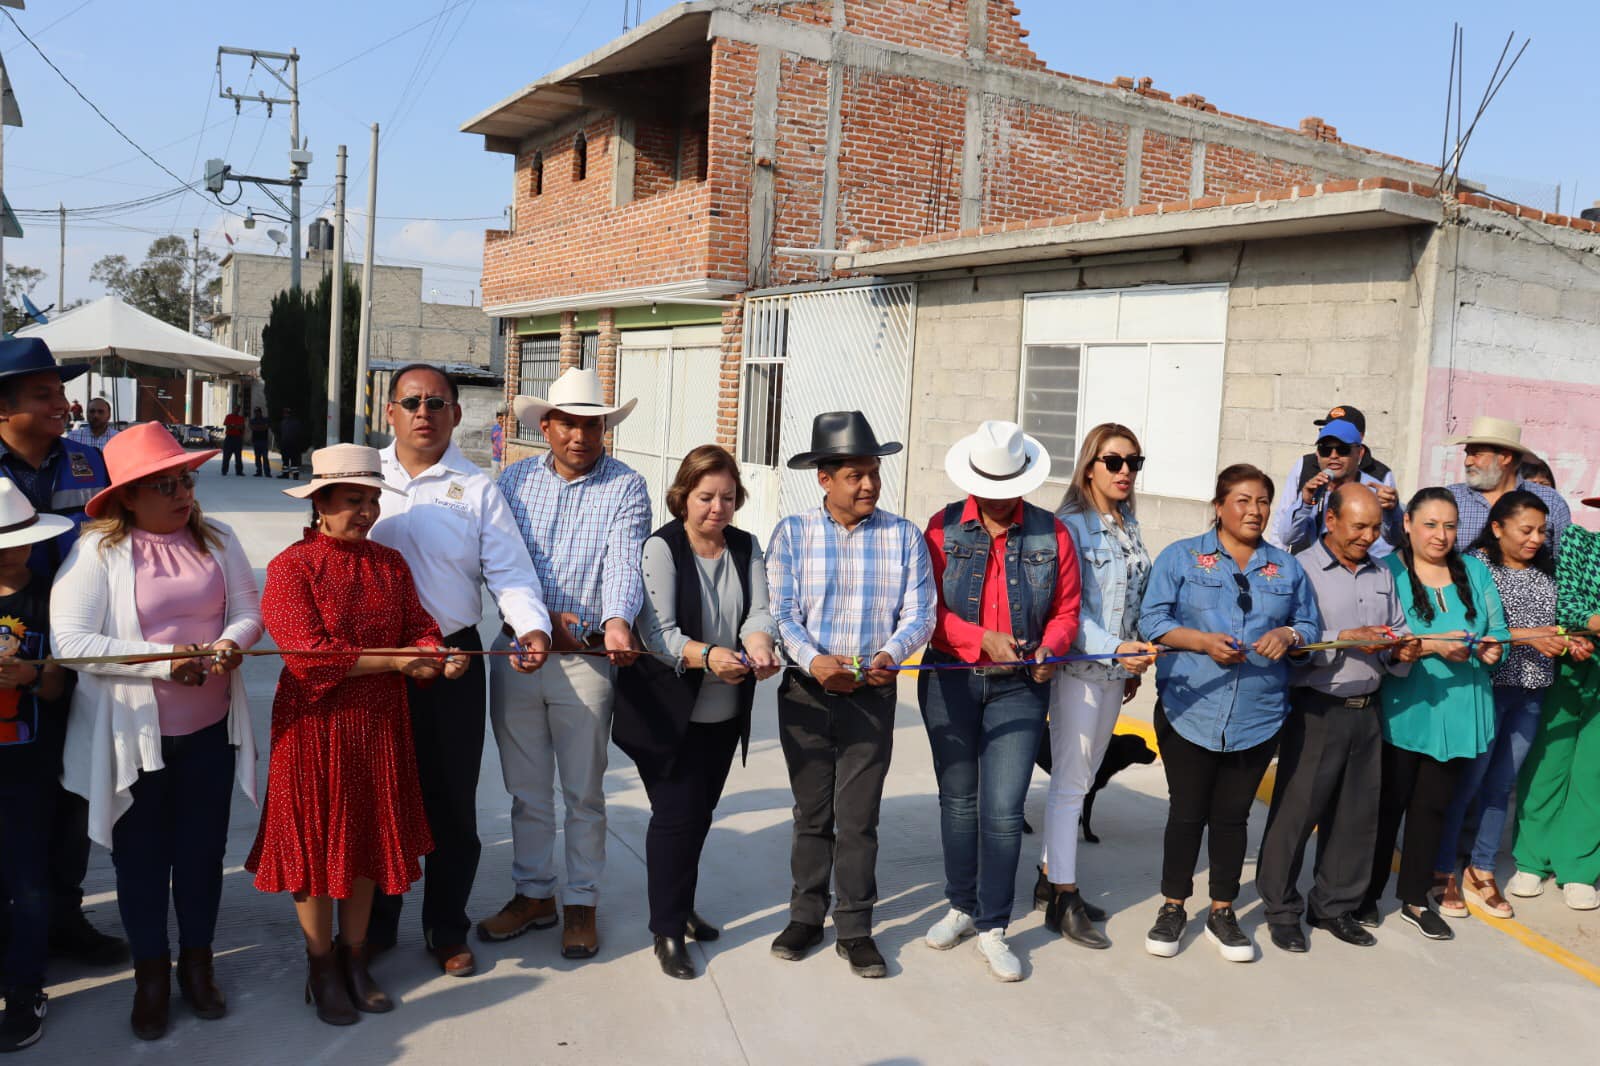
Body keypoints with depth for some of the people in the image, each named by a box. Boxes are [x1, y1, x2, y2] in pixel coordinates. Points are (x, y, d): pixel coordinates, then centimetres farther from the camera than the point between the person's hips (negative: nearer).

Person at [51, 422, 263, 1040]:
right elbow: (69, 640, -18)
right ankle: (151, 973, 32)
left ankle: (197, 961, 35)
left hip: (211, 728, 3)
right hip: (132, 734, -3)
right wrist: (164, 662, -24)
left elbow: (249, 609, 3)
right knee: (141, 855, 13)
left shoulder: (216, 539, 1)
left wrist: (229, 643, -19)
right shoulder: (98, 550, -12)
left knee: (203, 848, 15)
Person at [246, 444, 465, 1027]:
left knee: (369, 836, 14)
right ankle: (321, 968, 25)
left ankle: (355, 959, 31)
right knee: (317, 842, 7)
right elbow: (310, 651, -19)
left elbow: (418, 625, 4)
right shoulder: (291, 567, -11)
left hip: (380, 722, 5)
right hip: (315, 723, -5)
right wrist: (396, 661, -20)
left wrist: (437, 656, -19)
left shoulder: (390, 563, 6)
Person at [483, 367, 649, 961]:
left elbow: (624, 563, -16)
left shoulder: (626, 488, -2)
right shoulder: (515, 480, 7)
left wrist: (616, 621, -35)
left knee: (583, 791, 8)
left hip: (587, 660, -3)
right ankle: (534, 895, 30)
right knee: (526, 789, 14)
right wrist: (539, 617, -16)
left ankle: (582, 904, 23)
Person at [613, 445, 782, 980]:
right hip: (668, 711, -5)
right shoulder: (661, 548, -11)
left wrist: (760, 642, -30)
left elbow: (758, 611, -7)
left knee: (700, 812, 15)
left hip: (725, 714, 5)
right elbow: (658, 632, -21)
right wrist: (706, 656, -38)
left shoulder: (746, 548, 6)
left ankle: (680, 907, 34)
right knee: (676, 815, -4)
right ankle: (666, 931, 10)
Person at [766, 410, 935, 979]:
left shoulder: (904, 536, 1)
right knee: (811, 813, 12)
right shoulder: (793, 533, 0)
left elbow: (920, 613, -2)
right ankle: (806, 916, 27)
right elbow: (779, 611, -5)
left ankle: (855, 929, 17)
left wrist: (890, 655, -21)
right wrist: (813, 660, -22)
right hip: (806, 692, 1)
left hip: (872, 695, 0)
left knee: (858, 817, 3)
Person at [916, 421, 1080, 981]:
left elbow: (1066, 610, 5)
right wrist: (982, 639, -20)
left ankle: (992, 929, 10)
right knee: (958, 800, 13)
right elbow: (931, 607, -5)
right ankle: (962, 907, 31)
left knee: (1003, 810, -6)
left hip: (1019, 685, -1)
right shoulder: (944, 528, -1)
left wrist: (1050, 648, -15)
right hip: (950, 680, 1)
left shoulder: (1051, 534, 1)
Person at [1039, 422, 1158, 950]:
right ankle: (1063, 899, 8)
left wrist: (1134, 663, 18)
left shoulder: (1129, 525, 11)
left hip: (1117, 668, 8)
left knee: (1081, 778, 15)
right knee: (1070, 782, -1)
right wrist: (1115, 649, -28)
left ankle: (1052, 874, 27)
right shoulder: (1071, 525, -13)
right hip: (1078, 667, -7)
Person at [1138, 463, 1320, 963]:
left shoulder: (1287, 567, 12)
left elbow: (1312, 626, 13)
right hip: (1189, 710, -2)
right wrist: (1203, 642, -17)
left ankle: (1222, 912, 25)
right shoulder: (1181, 557, 2)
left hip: (1257, 716, 3)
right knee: (1187, 813, 5)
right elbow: (1152, 620, -3)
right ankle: (1173, 908, 21)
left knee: (1232, 815, 10)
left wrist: (1289, 635, -9)